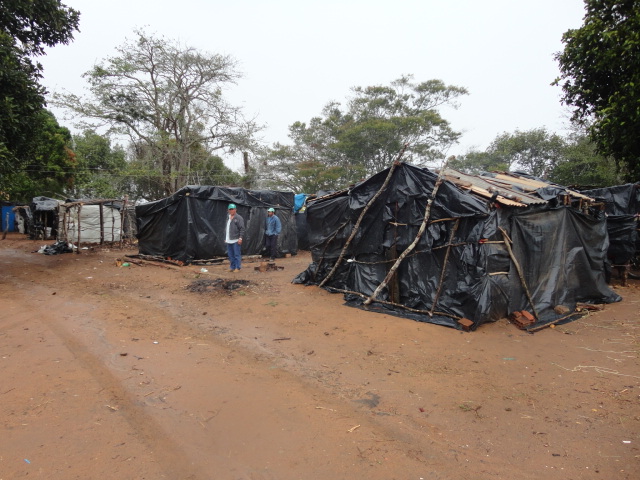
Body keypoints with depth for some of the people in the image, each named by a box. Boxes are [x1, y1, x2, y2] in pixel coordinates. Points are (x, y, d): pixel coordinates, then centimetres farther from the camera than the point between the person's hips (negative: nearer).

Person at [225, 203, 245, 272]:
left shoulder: (239, 218, -6)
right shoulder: (228, 218, 18)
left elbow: (242, 229, -11)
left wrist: (240, 238, -17)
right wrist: (225, 238, 20)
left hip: (236, 240, -7)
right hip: (229, 240, 7)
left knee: (237, 254, -4)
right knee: (230, 255, 11)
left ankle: (238, 267, 3)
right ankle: (232, 267, 19)